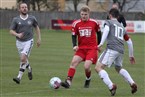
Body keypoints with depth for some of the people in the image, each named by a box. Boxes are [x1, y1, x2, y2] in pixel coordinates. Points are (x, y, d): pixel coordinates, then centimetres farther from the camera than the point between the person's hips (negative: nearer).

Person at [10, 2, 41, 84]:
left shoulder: (32, 18, 0)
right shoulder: (16, 20, -2)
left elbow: (37, 27, 16)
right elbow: (11, 31, -4)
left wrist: (39, 38, 13)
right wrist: (17, 34, -24)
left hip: (29, 41, -2)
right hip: (19, 42, 2)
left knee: (23, 58, -19)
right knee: (24, 59, 15)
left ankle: (19, 77, -17)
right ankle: (29, 69, 47)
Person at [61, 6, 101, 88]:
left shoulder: (94, 23, -4)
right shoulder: (76, 23, -2)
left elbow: (99, 33, 11)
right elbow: (74, 35, 3)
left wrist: (98, 45, 16)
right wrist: (75, 46, -14)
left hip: (92, 48, -3)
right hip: (81, 48, 3)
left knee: (87, 66, -17)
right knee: (74, 61, -18)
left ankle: (88, 80, 15)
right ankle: (68, 81, -19)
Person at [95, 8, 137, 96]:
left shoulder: (108, 22, 12)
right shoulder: (122, 27, 28)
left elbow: (106, 30, -11)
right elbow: (129, 42, 30)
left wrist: (101, 43, -20)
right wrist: (131, 55, 40)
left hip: (112, 48, -7)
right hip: (121, 50, 7)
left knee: (98, 67, -8)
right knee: (119, 68, 32)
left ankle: (111, 86, -26)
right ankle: (132, 83, 15)